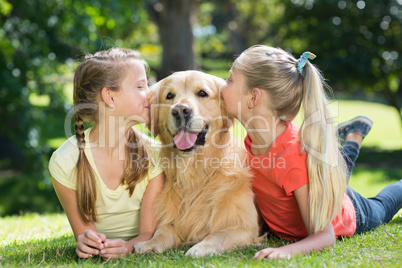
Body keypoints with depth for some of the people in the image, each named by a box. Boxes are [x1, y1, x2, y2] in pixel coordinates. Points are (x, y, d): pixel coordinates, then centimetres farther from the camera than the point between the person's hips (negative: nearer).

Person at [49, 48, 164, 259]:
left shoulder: (152, 154, -14)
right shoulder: (64, 162, -17)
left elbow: (149, 232, -12)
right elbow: (83, 230, -8)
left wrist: (128, 246, -33)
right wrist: (85, 242, -31)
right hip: (98, 257, -1)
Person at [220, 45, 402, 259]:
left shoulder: (294, 156, -48)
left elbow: (324, 235, -43)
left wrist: (288, 250, -60)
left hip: (345, 216, -4)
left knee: (379, 209, 31)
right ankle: (354, 135, 55)